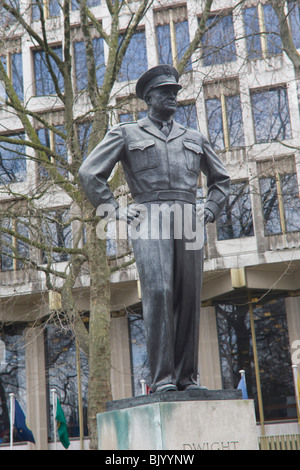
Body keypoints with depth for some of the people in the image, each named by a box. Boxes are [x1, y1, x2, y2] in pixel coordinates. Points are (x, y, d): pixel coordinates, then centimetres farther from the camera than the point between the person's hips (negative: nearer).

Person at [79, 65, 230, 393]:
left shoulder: (194, 139, 24)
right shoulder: (126, 134, 14)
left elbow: (221, 178, 33)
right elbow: (89, 174, 9)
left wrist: (209, 213, 16)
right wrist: (117, 211, 0)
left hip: (188, 223, 4)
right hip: (150, 220, -3)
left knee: (189, 299, -2)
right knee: (158, 294, -17)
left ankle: (187, 377, 3)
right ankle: (162, 378, -16)